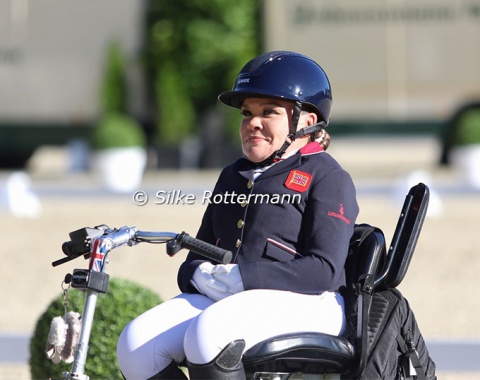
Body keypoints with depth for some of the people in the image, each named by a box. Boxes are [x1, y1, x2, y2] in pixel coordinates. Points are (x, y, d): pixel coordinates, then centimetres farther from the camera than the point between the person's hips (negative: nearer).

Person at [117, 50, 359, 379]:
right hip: (222, 299, 7)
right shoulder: (233, 176, 26)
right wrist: (200, 275, -3)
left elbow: (325, 270, -12)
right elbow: (199, 253, 24)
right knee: (137, 344, -19)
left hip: (300, 303, -7)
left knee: (208, 334, -37)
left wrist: (240, 277, -19)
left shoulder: (327, 178, 2)